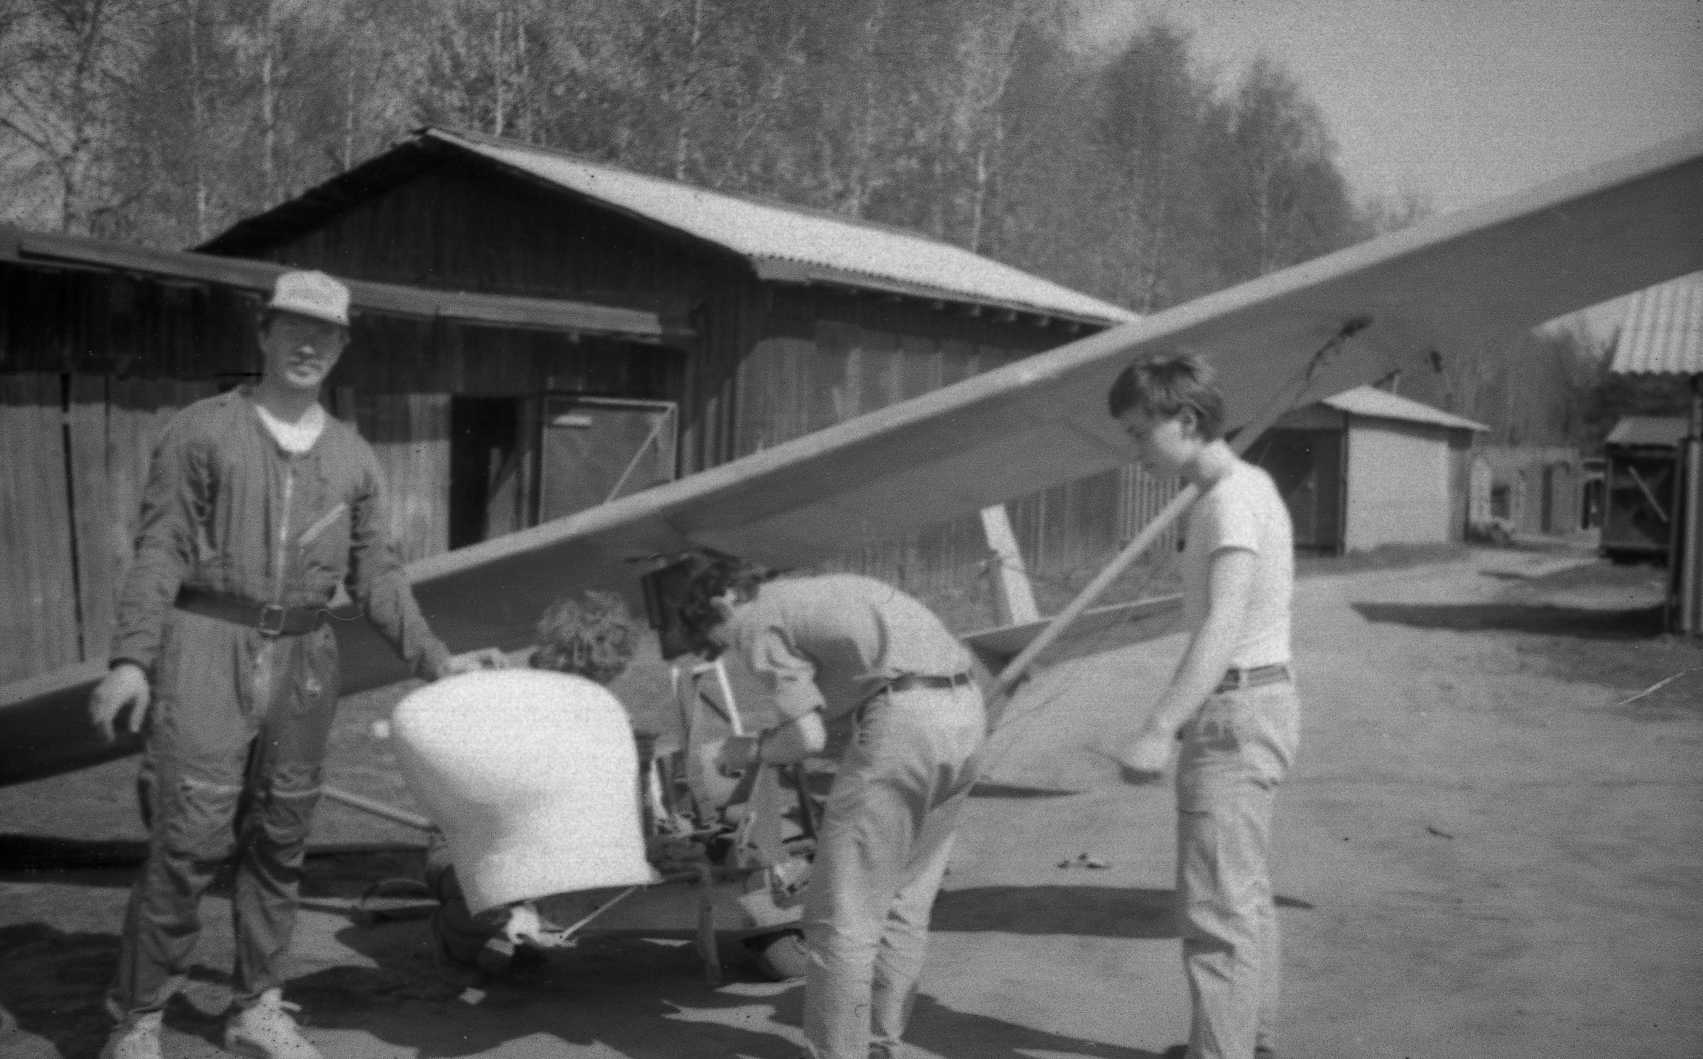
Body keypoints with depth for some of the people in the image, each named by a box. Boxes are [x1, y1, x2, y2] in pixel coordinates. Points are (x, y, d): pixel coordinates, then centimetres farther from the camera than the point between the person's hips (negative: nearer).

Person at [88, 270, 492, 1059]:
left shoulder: (352, 455, 12)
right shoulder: (202, 430, 1)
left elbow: (375, 574, 13)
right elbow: (160, 549, -5)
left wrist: (433, 660, 6)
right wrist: (130, 659, -14)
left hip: (303, 659, 4)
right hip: (208, 647, -4)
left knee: (279, 843, 10)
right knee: (189, 843, -7)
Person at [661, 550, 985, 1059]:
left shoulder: (757, 621, 3)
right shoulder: (823, 589, 28)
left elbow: (808, 737, -5)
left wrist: (752, 751, 14)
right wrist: (772, 738, 24)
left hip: (903, 721, -9)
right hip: (965, 709, 9)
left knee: (843, 916, 1)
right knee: (903, 904, 17)